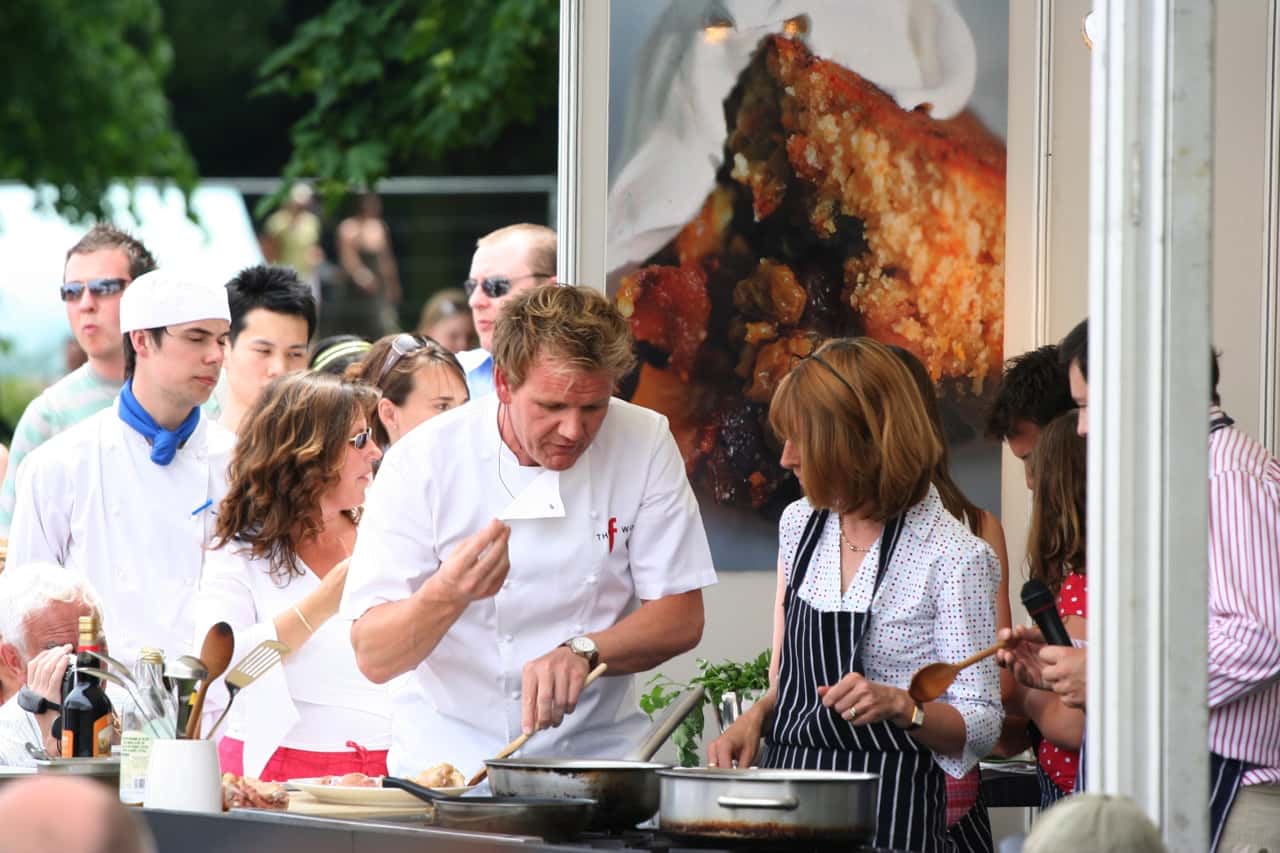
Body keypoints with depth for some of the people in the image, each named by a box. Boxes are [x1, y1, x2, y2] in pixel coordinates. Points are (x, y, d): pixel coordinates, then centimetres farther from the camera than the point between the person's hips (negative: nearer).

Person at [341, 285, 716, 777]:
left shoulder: (645, 446, -1)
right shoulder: (421, 461, -8)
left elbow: (682, 619, 0)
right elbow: (374, 658, -12)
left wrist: (582, 652, -18)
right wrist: (447, 594, -31)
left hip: (595, 757, 1)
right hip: (450, 762, -1)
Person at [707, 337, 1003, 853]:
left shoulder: (954, 556, -11)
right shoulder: (799, 524, 9)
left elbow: (980, 726, -9)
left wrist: (900, 706, -25)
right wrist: (755, 720, -1)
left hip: (890, 808, -6)